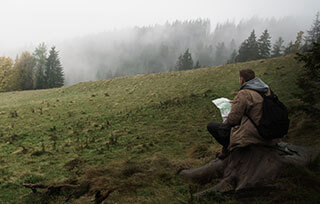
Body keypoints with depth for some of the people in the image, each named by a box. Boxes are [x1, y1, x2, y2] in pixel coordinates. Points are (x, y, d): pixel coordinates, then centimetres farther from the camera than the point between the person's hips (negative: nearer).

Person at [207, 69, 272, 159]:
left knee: (211, 126, 0)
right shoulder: (266, 90, 4)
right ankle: (228, 147, 29)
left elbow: (233, 119, -18)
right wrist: (237, 102, 24)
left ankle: (228, 149, 13)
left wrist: (226, 122, 4)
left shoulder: (243, 94, -21)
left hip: (250, 136, -9)